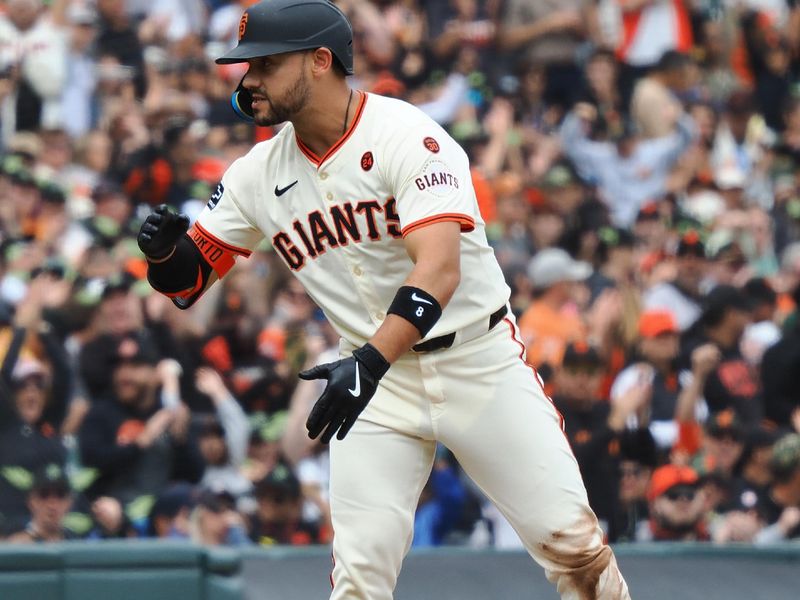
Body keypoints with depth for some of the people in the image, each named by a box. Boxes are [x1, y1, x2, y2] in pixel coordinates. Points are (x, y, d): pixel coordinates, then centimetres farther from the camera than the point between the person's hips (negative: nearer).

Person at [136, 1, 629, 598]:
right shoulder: (260, 173, -1)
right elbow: (190, 277, 6)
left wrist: (369, 363, -45)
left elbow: (439, 269, -32)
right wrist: (166, 252, -18)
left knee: (569, 540, -6)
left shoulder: (405, 137, -19)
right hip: (376, 375, 4)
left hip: (480, 362, -4)